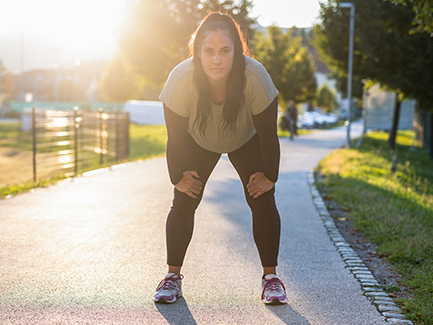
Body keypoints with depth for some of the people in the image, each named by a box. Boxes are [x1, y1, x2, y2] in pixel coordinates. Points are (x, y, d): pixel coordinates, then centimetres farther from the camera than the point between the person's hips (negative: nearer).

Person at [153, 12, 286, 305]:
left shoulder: (255, 77, -38)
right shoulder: (181, 80, -36)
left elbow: (268, 135, -24)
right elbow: (175, 138, -21)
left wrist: (269, 177, -15)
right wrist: (178, 178, -14)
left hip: (246, 141, 0)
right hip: (198, 142, 1)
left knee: (263, 201, -10)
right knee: (184, 202, -9)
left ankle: (271, 277, 2)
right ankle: (173, 276, 4)